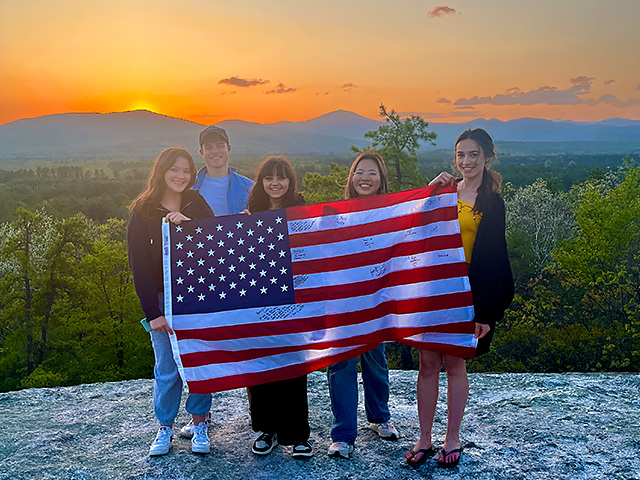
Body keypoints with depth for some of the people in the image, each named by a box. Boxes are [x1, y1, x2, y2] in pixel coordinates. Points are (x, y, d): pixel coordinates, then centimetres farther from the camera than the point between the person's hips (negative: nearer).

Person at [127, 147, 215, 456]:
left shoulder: (196, 204, 4)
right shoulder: (142, 212, -4)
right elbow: (139, 265, -6)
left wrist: (189, 224, -22)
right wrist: (153, 312, -12)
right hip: (163, 299, -2)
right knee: (167, 367, 3)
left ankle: (199, 424, 23)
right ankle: (165, 428, 23)